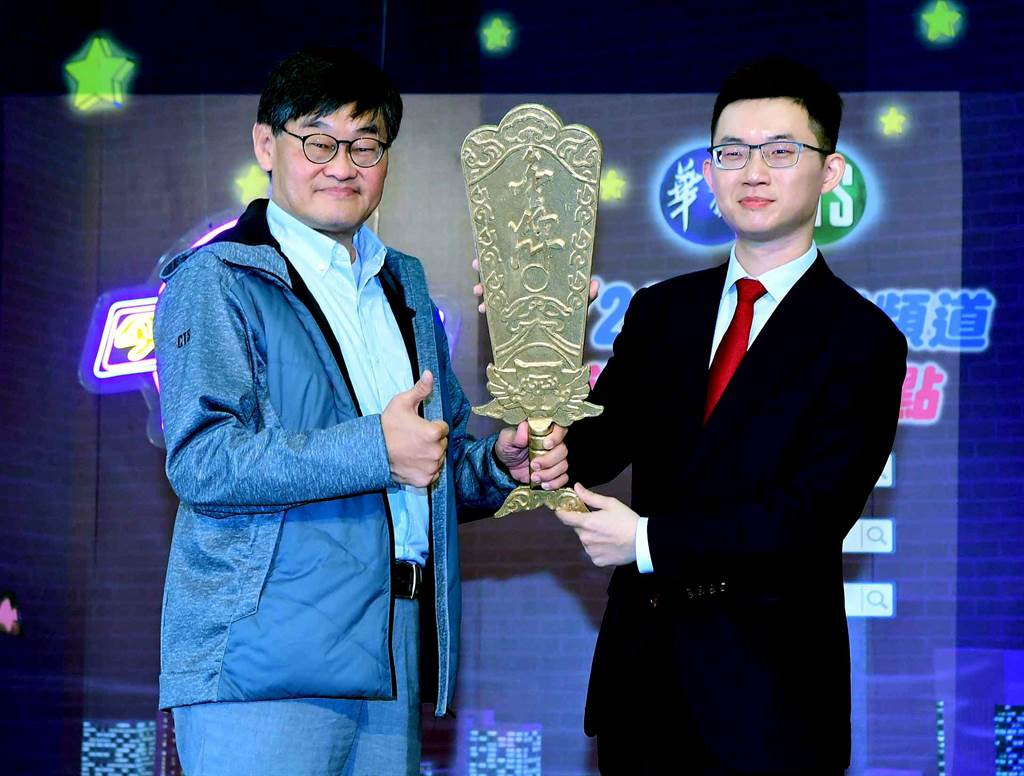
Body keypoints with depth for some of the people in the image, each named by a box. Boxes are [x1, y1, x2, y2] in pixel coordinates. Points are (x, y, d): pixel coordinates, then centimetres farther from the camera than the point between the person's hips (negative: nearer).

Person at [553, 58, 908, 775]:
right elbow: (594, 451, 0)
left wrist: (648, 541, -13)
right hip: (642, 667, 4)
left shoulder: (862, 340, -8)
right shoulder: (660, 312, 8)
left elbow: (809, 515, -15)